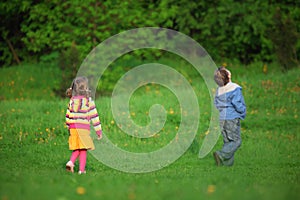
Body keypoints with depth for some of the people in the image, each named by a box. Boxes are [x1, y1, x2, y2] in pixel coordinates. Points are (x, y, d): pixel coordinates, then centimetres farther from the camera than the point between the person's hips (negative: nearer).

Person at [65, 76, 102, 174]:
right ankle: (81, 169, 1)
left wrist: (69, 127, 24)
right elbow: (94, 116, -4)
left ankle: (71, 162, -8)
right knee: (83, 149, 4)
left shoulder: (72, 101, 7)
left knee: (76, 149, 15)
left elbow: (68, 115, 11)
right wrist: (99, 130, 1)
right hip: (83, 128, -4)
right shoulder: (88, 101, -4)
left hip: (73, 127, 4)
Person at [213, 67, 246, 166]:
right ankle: (221, 154, -16)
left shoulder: (218, 90, 4)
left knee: (227, 141, 14)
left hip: (222, 118, 6)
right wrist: (243, 113, 1)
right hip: (233, 118, -6)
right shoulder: (235, 88, -15)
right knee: (236, 141, 1)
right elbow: (238, 104, -15)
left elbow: (216, 105, 10)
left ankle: (228, 161, 8)